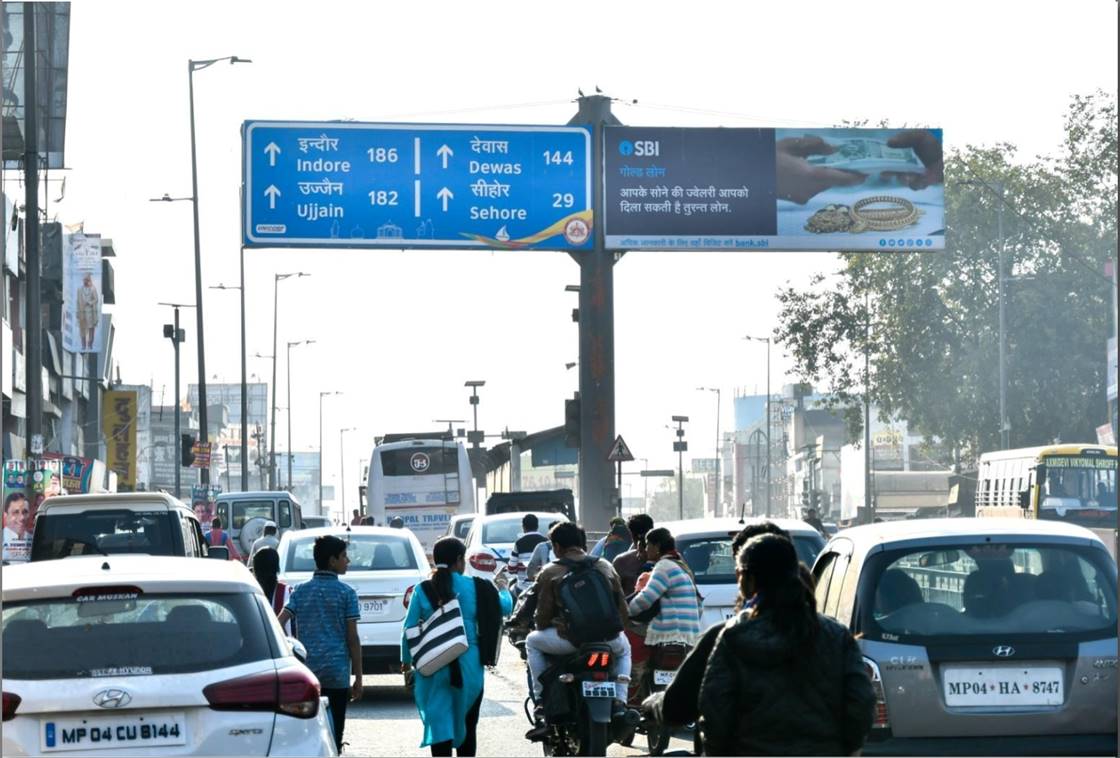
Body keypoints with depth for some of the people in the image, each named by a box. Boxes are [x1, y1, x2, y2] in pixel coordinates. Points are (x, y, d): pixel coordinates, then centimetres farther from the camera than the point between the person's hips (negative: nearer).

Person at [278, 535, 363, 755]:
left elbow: (279, 625, -5)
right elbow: (352, 638, -3)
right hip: (337, 674, -3)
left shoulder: (300, 591, 7)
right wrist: (358, 678, 1)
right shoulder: (346, 593, -2)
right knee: (333, 736, 0)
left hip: (306, 671, 3)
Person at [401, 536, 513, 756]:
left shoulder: (423, 590, -3)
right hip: (468, 666, 0)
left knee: (439, 724, 0)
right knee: (467, 725, 15)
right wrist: (502, 587, 30)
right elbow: (506, 606, 9)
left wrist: (406, 660, 11)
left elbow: (409, 628, -3)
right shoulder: (475, 588, -3)